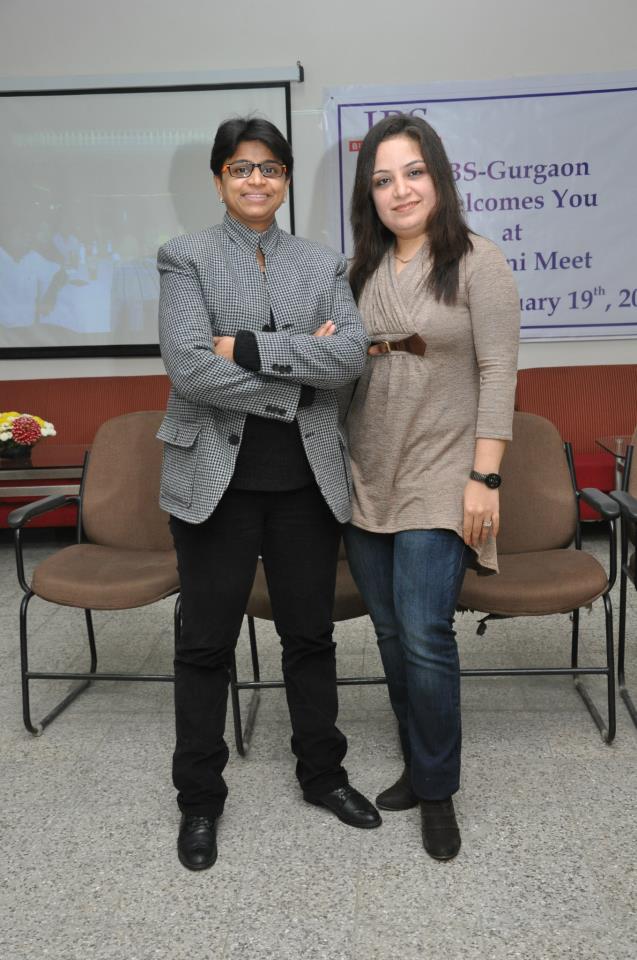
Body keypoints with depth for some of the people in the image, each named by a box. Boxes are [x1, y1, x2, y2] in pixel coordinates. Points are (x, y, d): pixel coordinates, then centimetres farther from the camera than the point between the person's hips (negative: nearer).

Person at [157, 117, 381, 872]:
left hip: (306, 477, 3)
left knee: (310, 634, 14)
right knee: (206, 643, 8)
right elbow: (189, 369, -15)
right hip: (216, 477, -2)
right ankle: (199, 799, 27)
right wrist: (300, 370, -13)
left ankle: (322, 774, 35)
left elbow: (352, 357, -8)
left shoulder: (323, 264, 8)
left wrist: (250, 348, -17)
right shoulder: (184, 258, -1)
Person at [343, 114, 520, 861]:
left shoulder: (476, 261, -5)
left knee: (424, 636, -8)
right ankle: (418, 765, 30)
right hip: (367, 479, 6)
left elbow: (498, 373, -10)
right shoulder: (361, 269, 11)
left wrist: (485, 477, -14)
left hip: (438, 480, -5)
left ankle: (437, 791, 14)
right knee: (390, 634, 11)